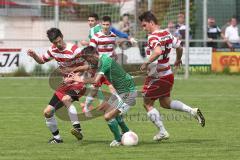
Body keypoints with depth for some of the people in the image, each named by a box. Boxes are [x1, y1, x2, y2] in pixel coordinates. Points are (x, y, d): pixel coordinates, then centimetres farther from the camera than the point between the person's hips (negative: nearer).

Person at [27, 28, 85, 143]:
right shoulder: (53, 50, 2)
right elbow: (42, 60, 17)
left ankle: (77, 129, -36)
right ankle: (57, 137, 20)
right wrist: (34, 55, -3)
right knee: (47, 112, 2)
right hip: (65, 85, 7)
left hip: (78, 83, -7)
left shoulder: (74, 50, -19)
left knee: (65, 99, -39)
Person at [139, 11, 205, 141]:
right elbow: (179, 47, 17)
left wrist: (147, 63, -28)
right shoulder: (167, 34, 6)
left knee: (147, 104, 6)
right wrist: (178, 60, 35)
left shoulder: (153, 37, -20)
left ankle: (162, 132, 3)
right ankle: (193, 111, 9)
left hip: (157, 76, -9)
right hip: (168, 74, 9)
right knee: (165, 103, 23)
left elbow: (158, 51, -38)